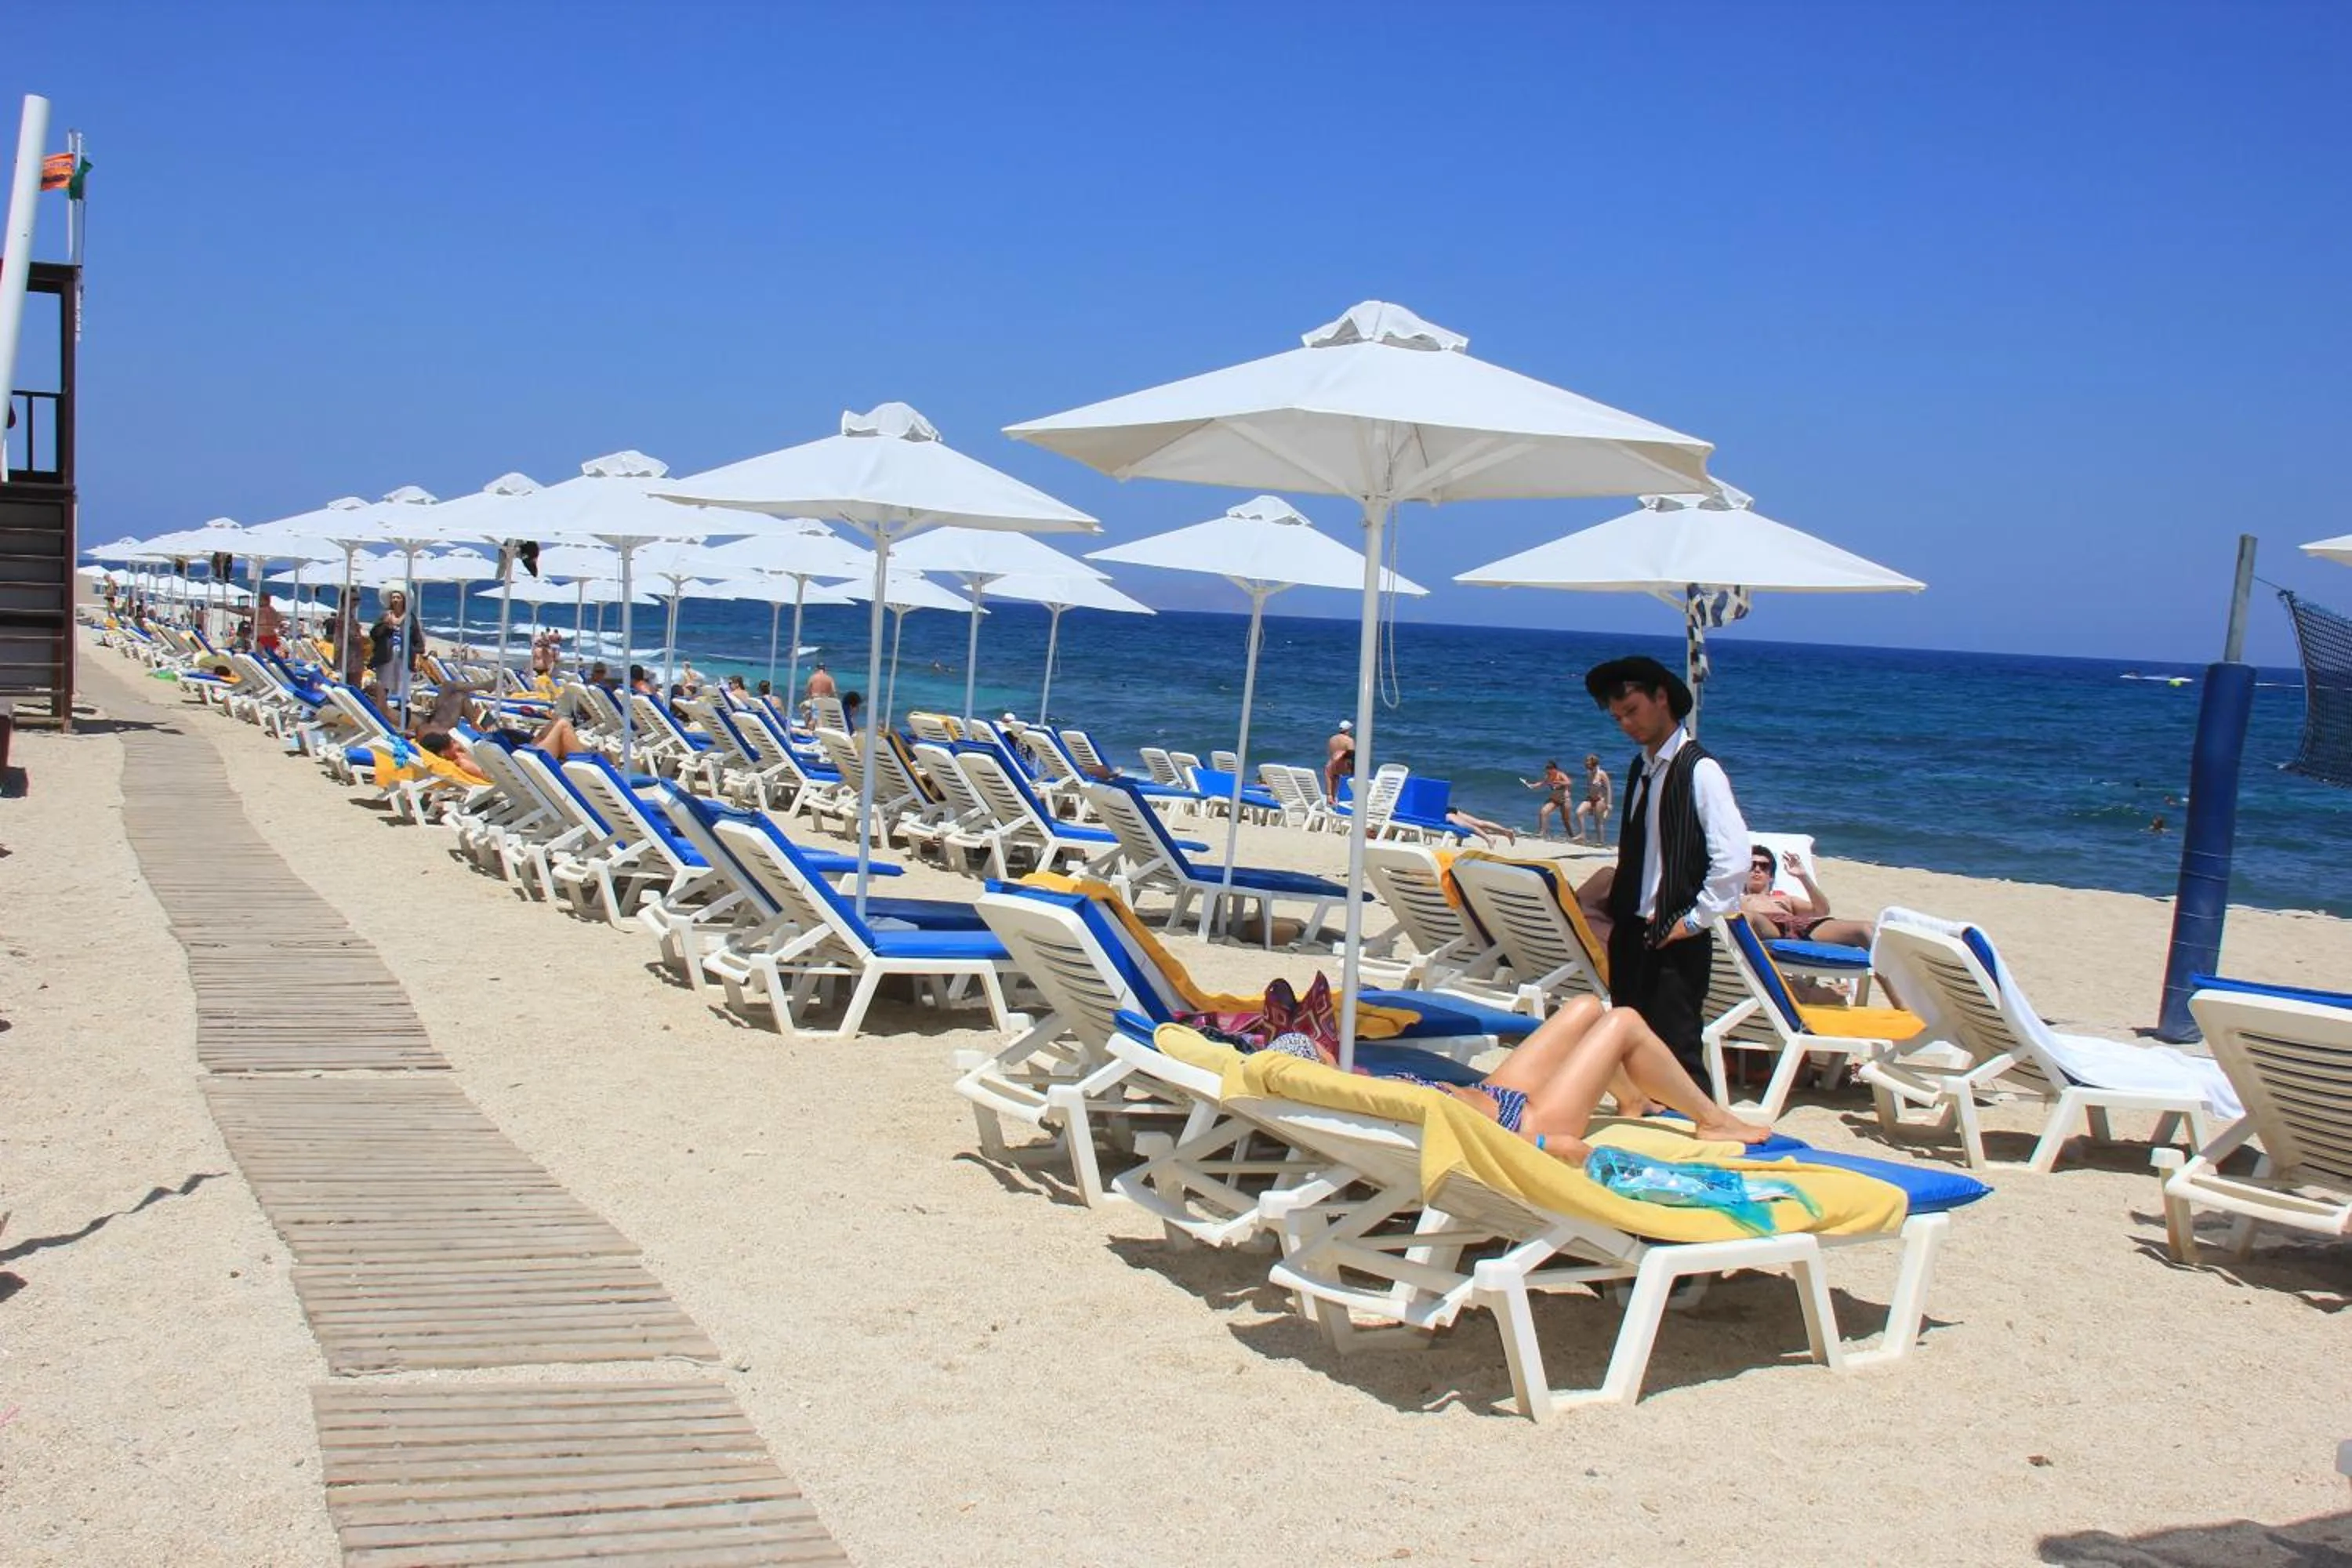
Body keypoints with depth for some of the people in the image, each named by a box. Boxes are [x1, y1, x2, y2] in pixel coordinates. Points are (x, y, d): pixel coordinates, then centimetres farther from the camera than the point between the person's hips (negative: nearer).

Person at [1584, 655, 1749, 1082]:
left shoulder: (1700, 771, -12)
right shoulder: (1641, 767, 13)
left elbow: (1734, 859, -18)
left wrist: (1695, 921, -13)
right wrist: (1616, 911, 12)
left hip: (1676, 940, -8)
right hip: (1633, 933, 8)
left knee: (1674, 1051, -5)